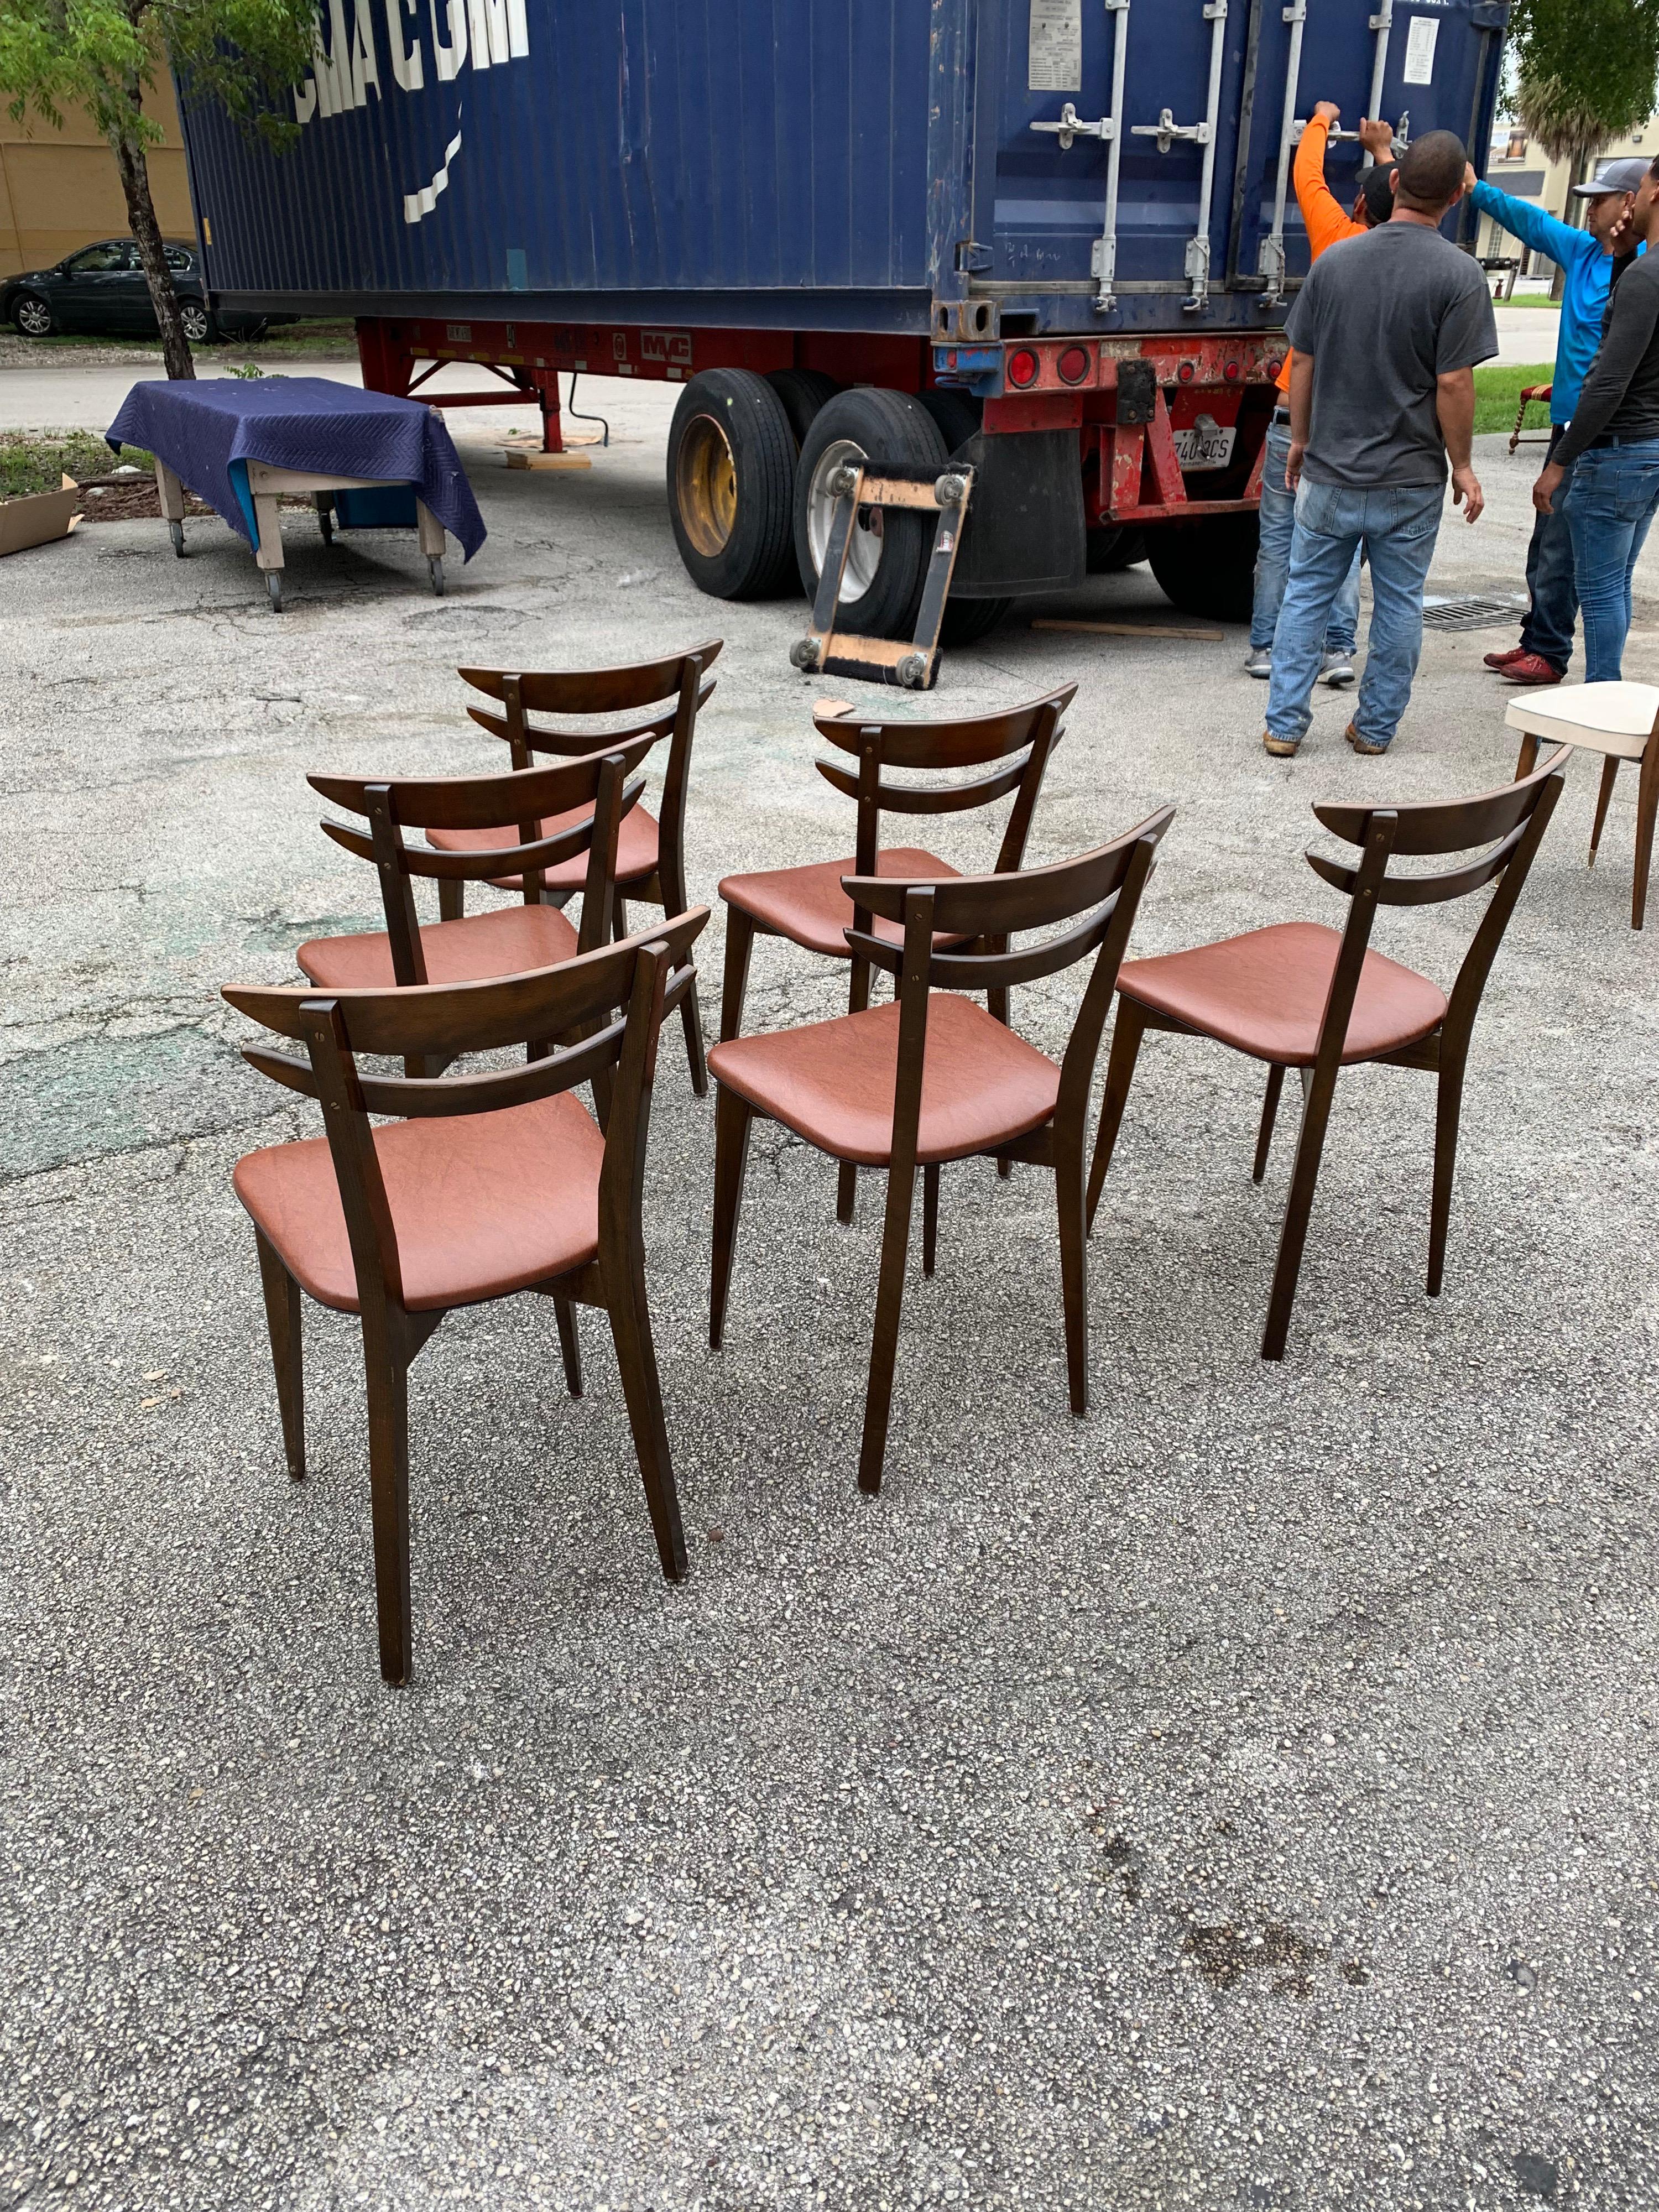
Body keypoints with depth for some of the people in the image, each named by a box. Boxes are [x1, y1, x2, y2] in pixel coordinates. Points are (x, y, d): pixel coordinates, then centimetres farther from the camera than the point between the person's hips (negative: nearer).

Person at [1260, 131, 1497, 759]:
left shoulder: (1334, 260, 0)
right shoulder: (1459, 274, -10)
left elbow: (1303, 364, 4)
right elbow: (1453, 384, -12)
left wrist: (1301, 442, 15)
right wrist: (1462, 465, -2)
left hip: (1330, 472, 2)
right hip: (1411, 479, -2)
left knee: (1306, 596, 11)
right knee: (1398, 606, 11)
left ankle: (1284, 725, 10)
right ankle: (1375, 728, 19)